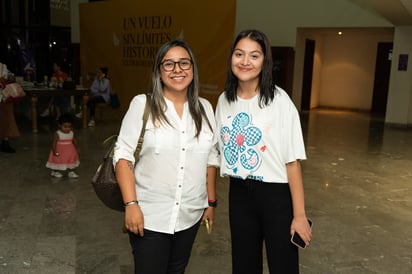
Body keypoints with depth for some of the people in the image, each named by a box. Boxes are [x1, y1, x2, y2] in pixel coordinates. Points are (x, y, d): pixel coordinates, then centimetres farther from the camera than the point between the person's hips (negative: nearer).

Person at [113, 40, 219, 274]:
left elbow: (211, 159, 9)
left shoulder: (204, 108, 3)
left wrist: (211, 202, 10)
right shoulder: (142, 104, -8)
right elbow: (123, 156, -8)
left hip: (190, 216, 4)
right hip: (149, 216, -3)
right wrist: (131, 204, -15)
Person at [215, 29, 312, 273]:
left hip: (276, 194, -4)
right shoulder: (225, 100, 1)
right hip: (239, 193, 5)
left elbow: (292, 161, -15)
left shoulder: (279, 100, -15)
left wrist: (299, 214, -14)